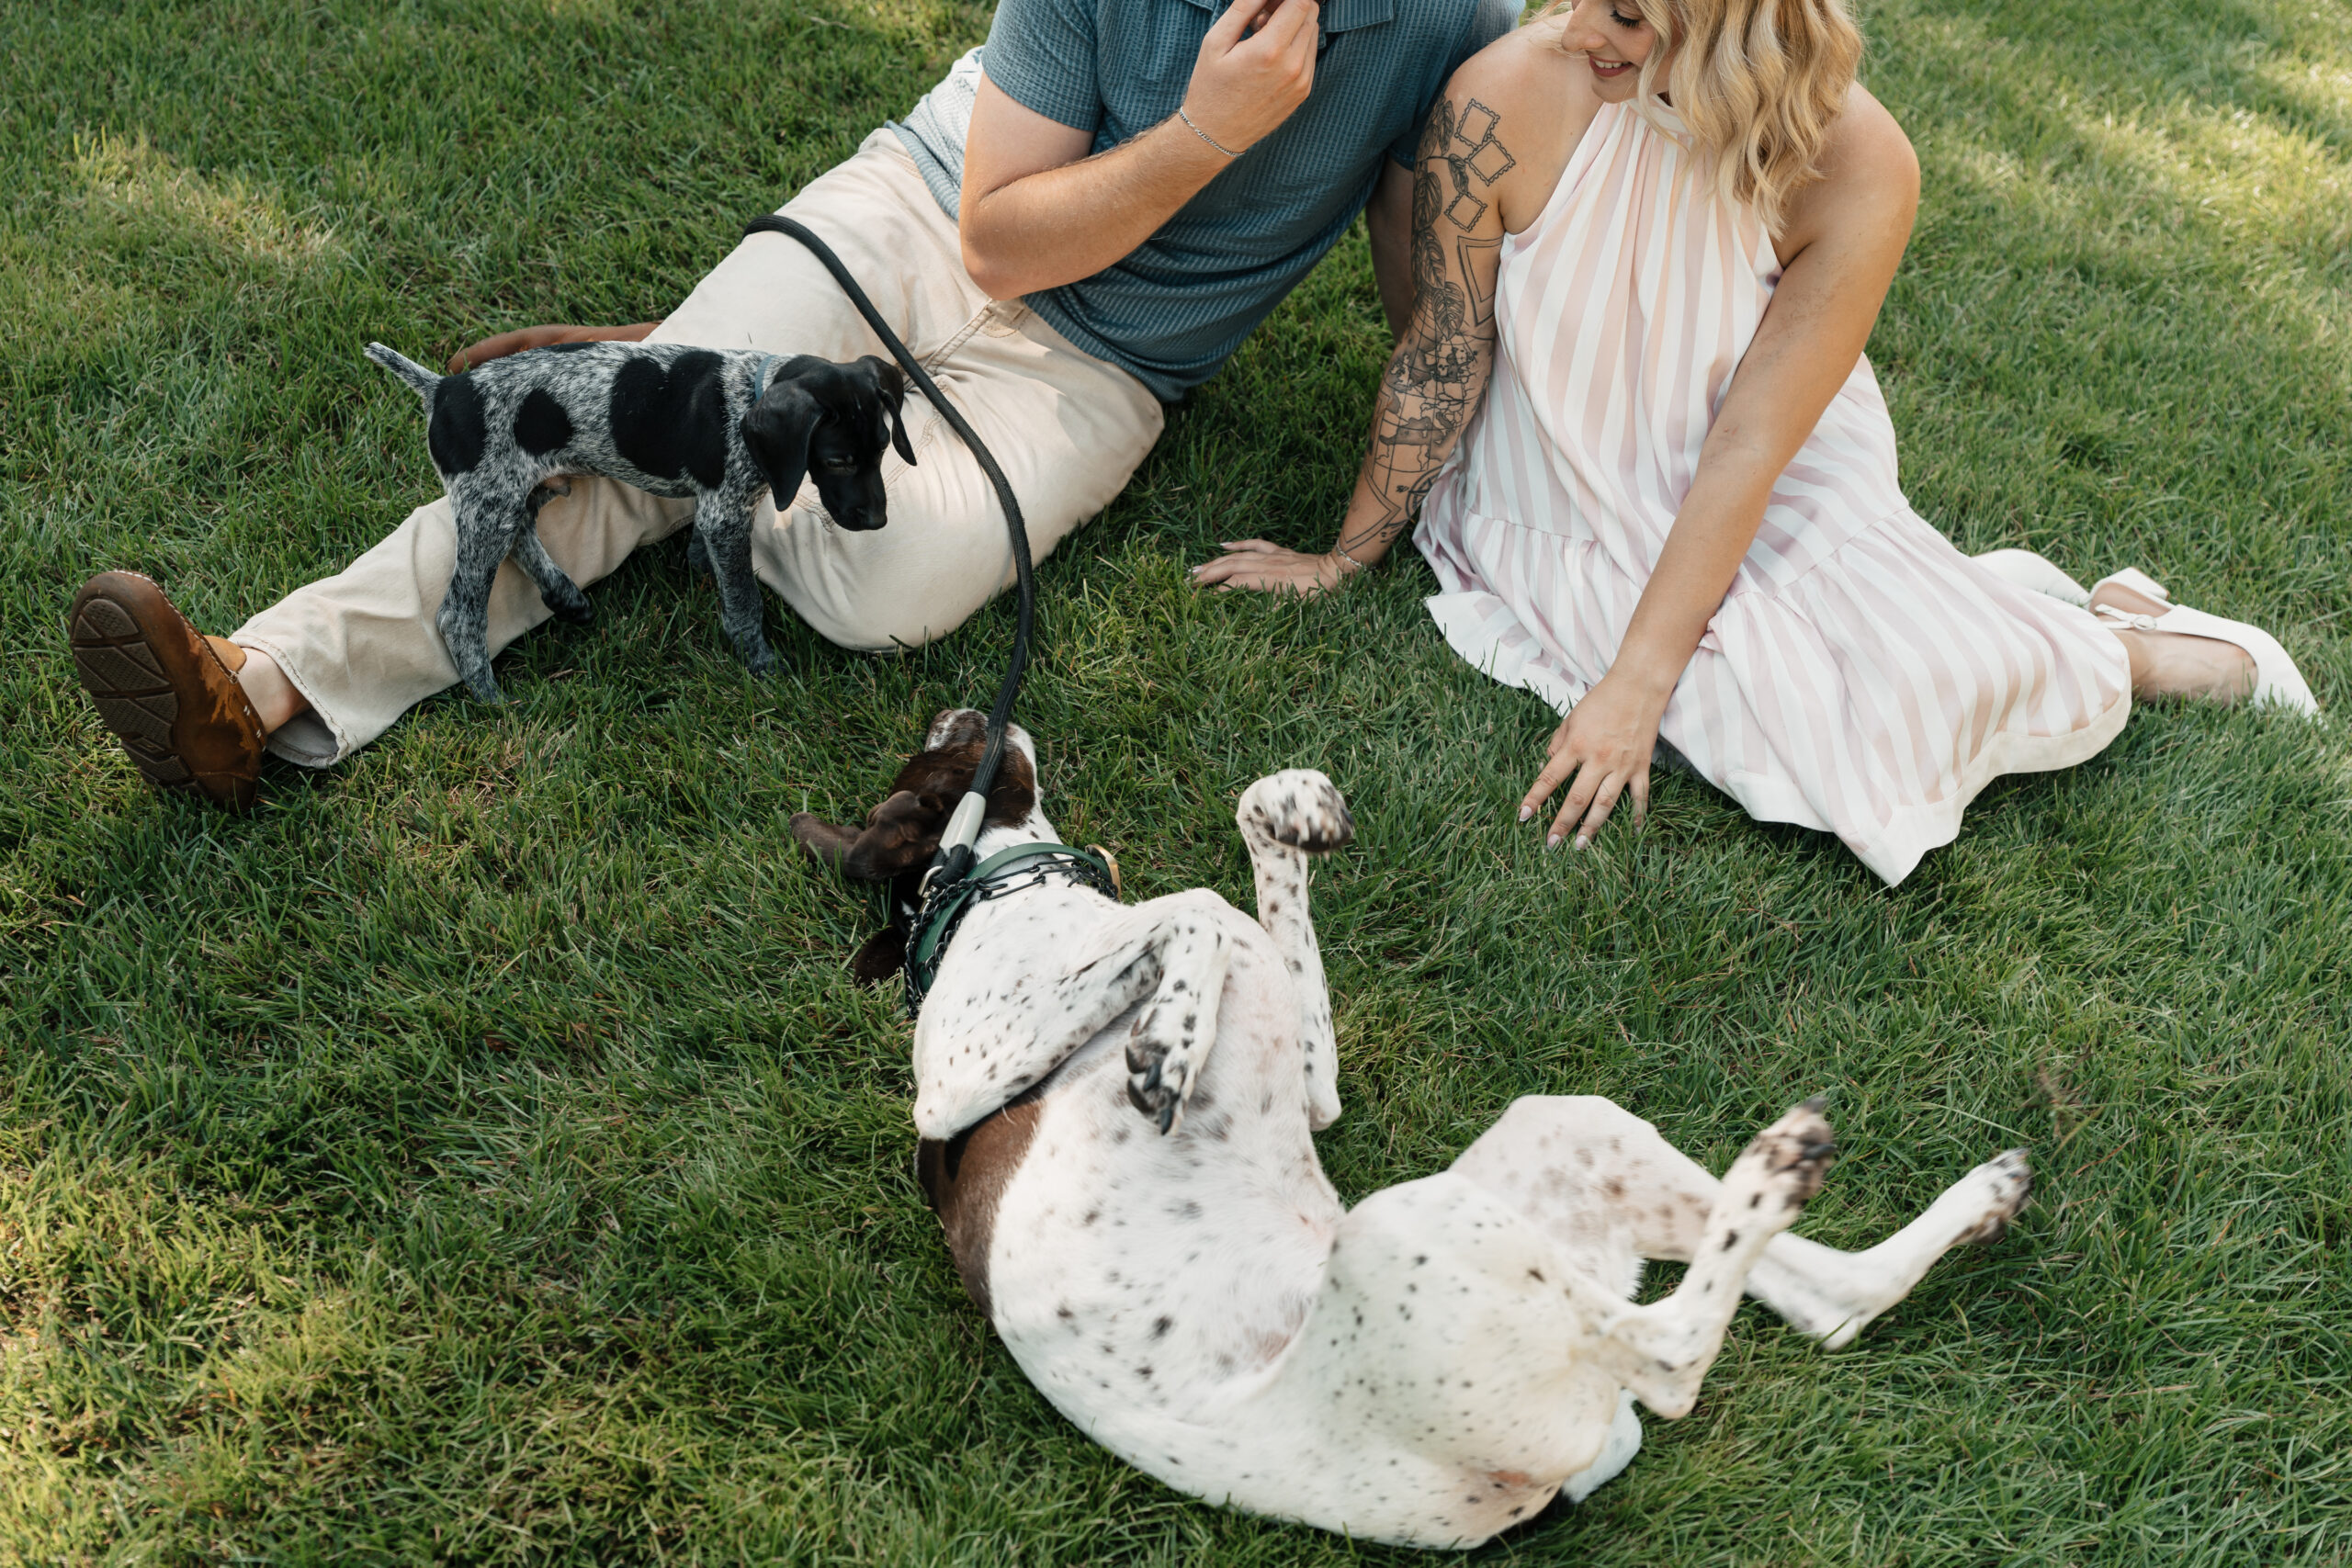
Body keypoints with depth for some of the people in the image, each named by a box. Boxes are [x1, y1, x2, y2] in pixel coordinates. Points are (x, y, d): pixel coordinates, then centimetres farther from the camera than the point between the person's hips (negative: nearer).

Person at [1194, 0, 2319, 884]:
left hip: (1765, 489, 0)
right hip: (1568, 505, 0)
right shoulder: (1509, 101, -23)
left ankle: (2111, 649, 13)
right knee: (1803, 731, -20)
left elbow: (1750, 445, -20)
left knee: (1938, 683, -23)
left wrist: (1636, 687, -21)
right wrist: (1344, 561, -1)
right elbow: (1442, 359, -10)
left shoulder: (1856, 165, -22)